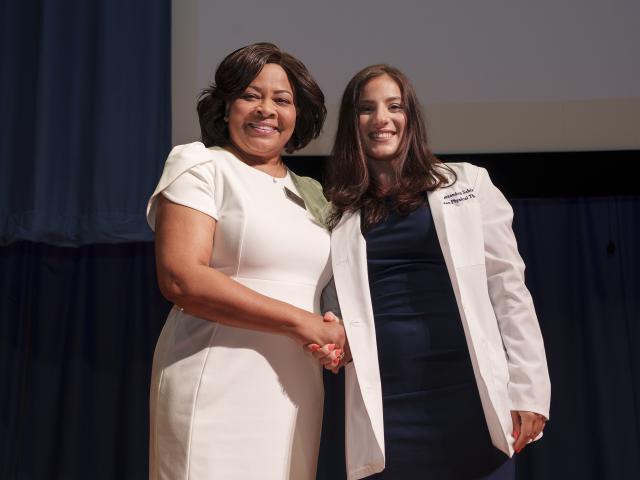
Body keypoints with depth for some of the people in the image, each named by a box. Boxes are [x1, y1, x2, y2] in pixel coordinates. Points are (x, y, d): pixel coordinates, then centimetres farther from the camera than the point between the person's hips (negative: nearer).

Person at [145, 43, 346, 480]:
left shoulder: (313, 194, 16)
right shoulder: (201, 166, -2)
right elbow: (181, 279, -15)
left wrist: (335, 336, -3)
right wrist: (300, 322, -16)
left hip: (297, 394, 6)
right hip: (219, 390, -6)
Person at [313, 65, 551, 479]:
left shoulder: (466, 183, 7)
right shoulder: (339, 213, 11)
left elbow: (508, 286, 2)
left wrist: (529, 387, -5)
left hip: (469, 392, -1)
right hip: (385, 404, 1)